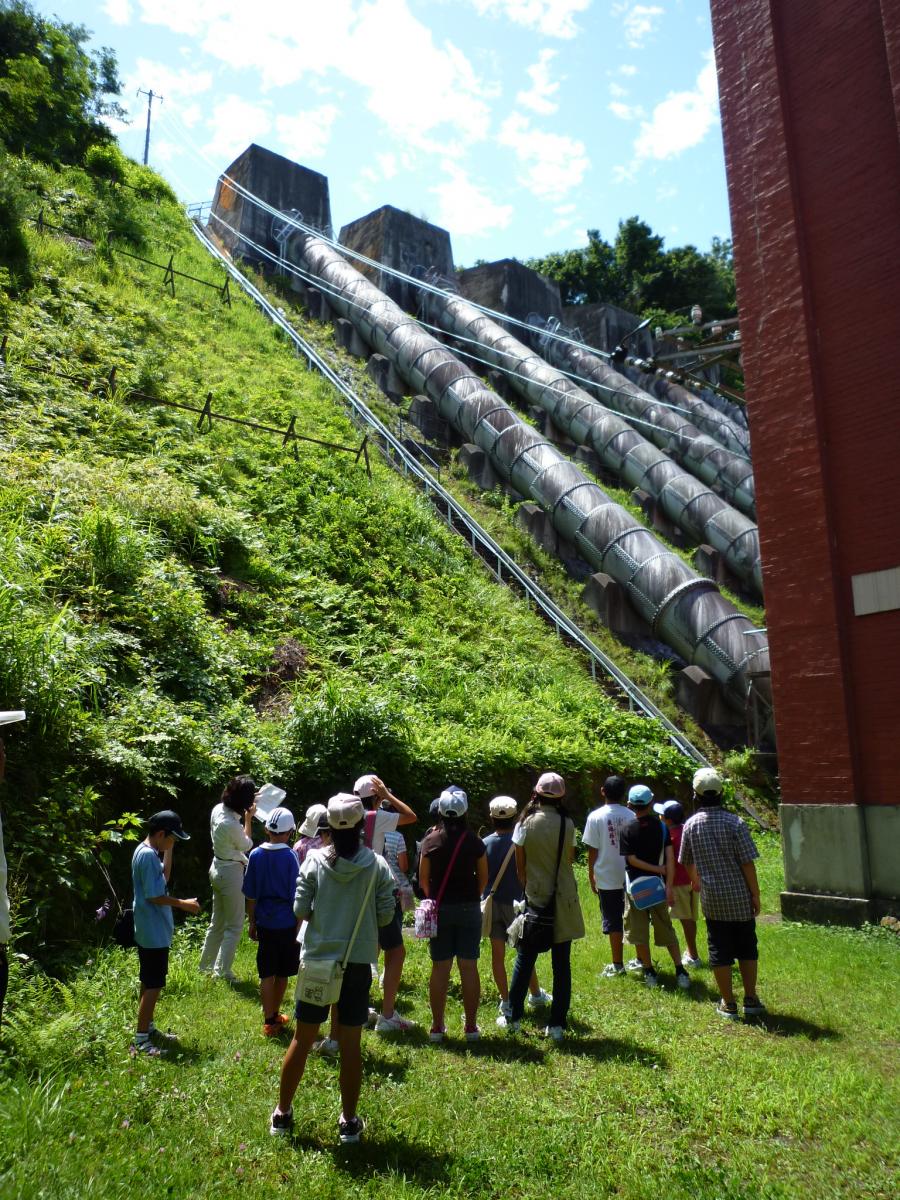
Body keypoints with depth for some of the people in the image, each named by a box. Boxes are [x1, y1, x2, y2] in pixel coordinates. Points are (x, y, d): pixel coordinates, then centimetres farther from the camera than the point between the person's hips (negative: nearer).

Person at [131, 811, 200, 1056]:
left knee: (150, 983, 19)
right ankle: (140, 1041, 5)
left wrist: (168, 851, 8)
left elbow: (163, 878, 16)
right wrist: (183, 904, -12)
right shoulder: (148, 855, -24)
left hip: (151, 930, 10)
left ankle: (148, 1028, 30)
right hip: (154, 933, -10)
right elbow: (155, 897, -23)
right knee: (153, 985, -2)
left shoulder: (146, 851, 6)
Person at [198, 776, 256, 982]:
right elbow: (246, 845, -9)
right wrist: (248, 818, -4)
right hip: (231, 873, -9)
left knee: (217, 922, 23)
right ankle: (222, 972, 12)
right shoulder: (232, 825, -30)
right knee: (234, 926, 6)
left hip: (217, 869, 9)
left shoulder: (218, 809, -6)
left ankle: (206, 965, 35)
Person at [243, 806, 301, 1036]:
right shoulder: (290, 856, -13)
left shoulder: (255, 855, -4)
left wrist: (251, 922, 14)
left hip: (264, 923, 2)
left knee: (267, 975, 9)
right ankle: (275, 1015, 29)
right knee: (282, 974, 15)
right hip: (286, 923, -2)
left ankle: (269, 1021, 12)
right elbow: (295, 897, -9)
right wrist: (299, 928, 0)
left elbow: (250, 895, 3)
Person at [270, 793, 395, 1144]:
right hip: (358, 962, 0)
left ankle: (282, 1114, 28)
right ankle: (349, 1122, 22)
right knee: (351, 1045, 11)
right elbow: (386, 915, -6)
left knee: (302, 1040, 14)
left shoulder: (314, 861, -9)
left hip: (318, 959, 1)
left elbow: (300, 911, -7)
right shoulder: (377, 865, -9)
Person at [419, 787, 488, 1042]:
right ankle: (471, 1027, 13)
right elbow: (483, 878, 2)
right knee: (469, 966, 6)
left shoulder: (430, 840, -6)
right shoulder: (474, 841, -6)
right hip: (469, 908, 0)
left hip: (439, 908, 0)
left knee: (440, 967, 8)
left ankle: (437, 1026, 14)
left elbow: (423, 880, -1)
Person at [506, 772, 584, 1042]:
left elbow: (520, 867, -2)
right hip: (563, 901, 0)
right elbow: (569, 862, 0)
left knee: (524, 959, 14)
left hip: (534, 898, 0)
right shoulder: (567, 824, -8)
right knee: (561, 964, 8)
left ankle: (514, 1017, 19)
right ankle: (557, 1025, 12)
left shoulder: (525, 824, -8)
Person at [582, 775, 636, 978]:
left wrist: (591, 877, 3)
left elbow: (592, 850, -7)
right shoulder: (631, 816, -2)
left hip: (607, 878, -3)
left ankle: (617, 965, 11)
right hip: (630, 876, 3)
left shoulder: (595, 817, -10)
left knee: (613, 921, 6)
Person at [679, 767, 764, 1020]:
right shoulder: (734, 823, -12)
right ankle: (751, 1000, 21)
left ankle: (728, 1004, 16)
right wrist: (755, 894, -1)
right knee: (747, 949, 15)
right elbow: (747, 863, -12)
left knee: (720, 952, 9)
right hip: (740, 897, -1)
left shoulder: (691, 825, -4)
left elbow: (687, 863, 10)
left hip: (712, 900, 1)